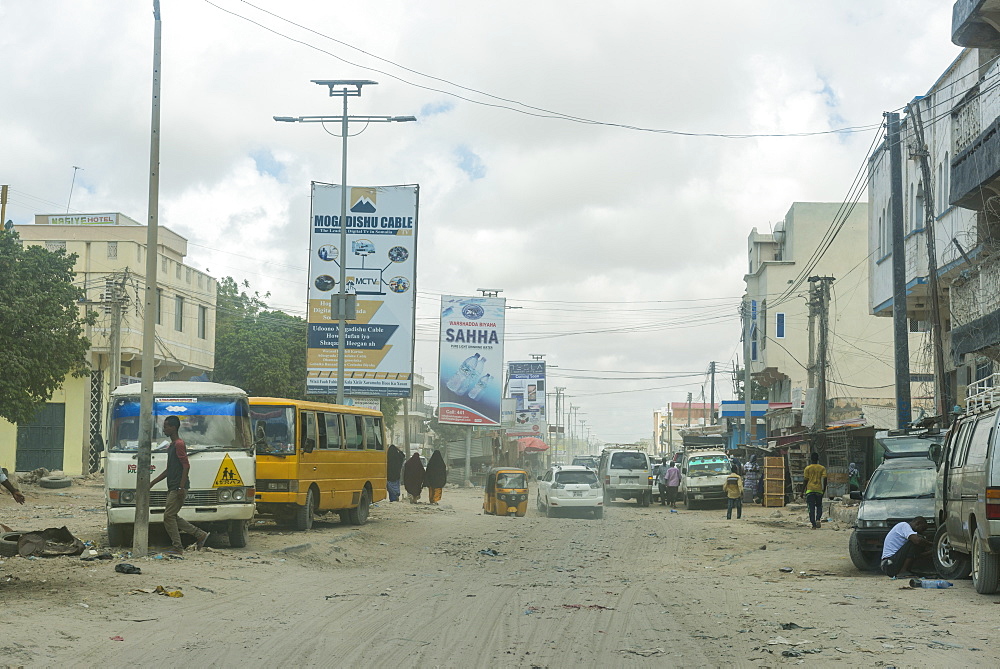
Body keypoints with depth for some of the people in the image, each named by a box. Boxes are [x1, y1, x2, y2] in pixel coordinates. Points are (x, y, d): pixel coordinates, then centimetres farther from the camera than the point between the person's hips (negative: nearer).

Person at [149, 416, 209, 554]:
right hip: (172, 488, 10)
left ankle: (177, 546, -3)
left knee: (169, 516, -8)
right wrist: (153, 483, 26)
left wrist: (181, 487, -23)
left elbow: (186, 465, -18)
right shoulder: (171, 446, 20)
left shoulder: (179, 444, -11)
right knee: (172, 517, 10)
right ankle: (200, 534, 14)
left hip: (178, 488, -10)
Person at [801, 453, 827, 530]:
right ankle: (818, 519, -11)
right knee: (819, 506, 14)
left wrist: (802, 491, 5)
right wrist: (824, 489, 7)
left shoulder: (807, 468, 1)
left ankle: (813, 524, -6)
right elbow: (824, 479, -3)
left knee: (811, 508, 1)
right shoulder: (822, 468, 4)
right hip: (819, 490, 1)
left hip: (810, 489, -1)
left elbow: (805, 480, -1)